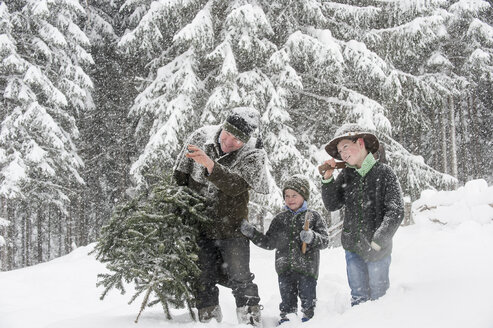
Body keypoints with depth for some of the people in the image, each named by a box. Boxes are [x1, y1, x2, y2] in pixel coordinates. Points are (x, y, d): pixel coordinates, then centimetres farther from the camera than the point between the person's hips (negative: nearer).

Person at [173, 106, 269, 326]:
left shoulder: (253, 155, -15)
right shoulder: (201, 137, -8)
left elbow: (235, 186, -32)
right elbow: (179, 175, 5)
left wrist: (209, 164, -44)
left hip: (231, 227, -2)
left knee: (239, 278, -2)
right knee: (203, 278, 6)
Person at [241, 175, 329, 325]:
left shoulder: (313, 217, -1)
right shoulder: (280, 219, 10)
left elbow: (324, 240, -6)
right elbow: (269, 243, 13)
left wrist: (312, 238, -26)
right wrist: (251, 233, 3)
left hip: (307, 268, -3)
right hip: (285, 269, 3)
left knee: (307, 298, 5)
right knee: (287, 299, 10)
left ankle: (308, 318, 22)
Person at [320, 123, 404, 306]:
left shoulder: (383, 172, -8)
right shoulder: (346, 175, 3)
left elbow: (396, 211, -14)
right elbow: (332, 205, 5)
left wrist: (379, 240, -22)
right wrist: (327, 179, -9)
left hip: (378, 249, -3)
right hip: (352, 247, 4)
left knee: (378, 296, 6)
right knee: (359, 296, 10)